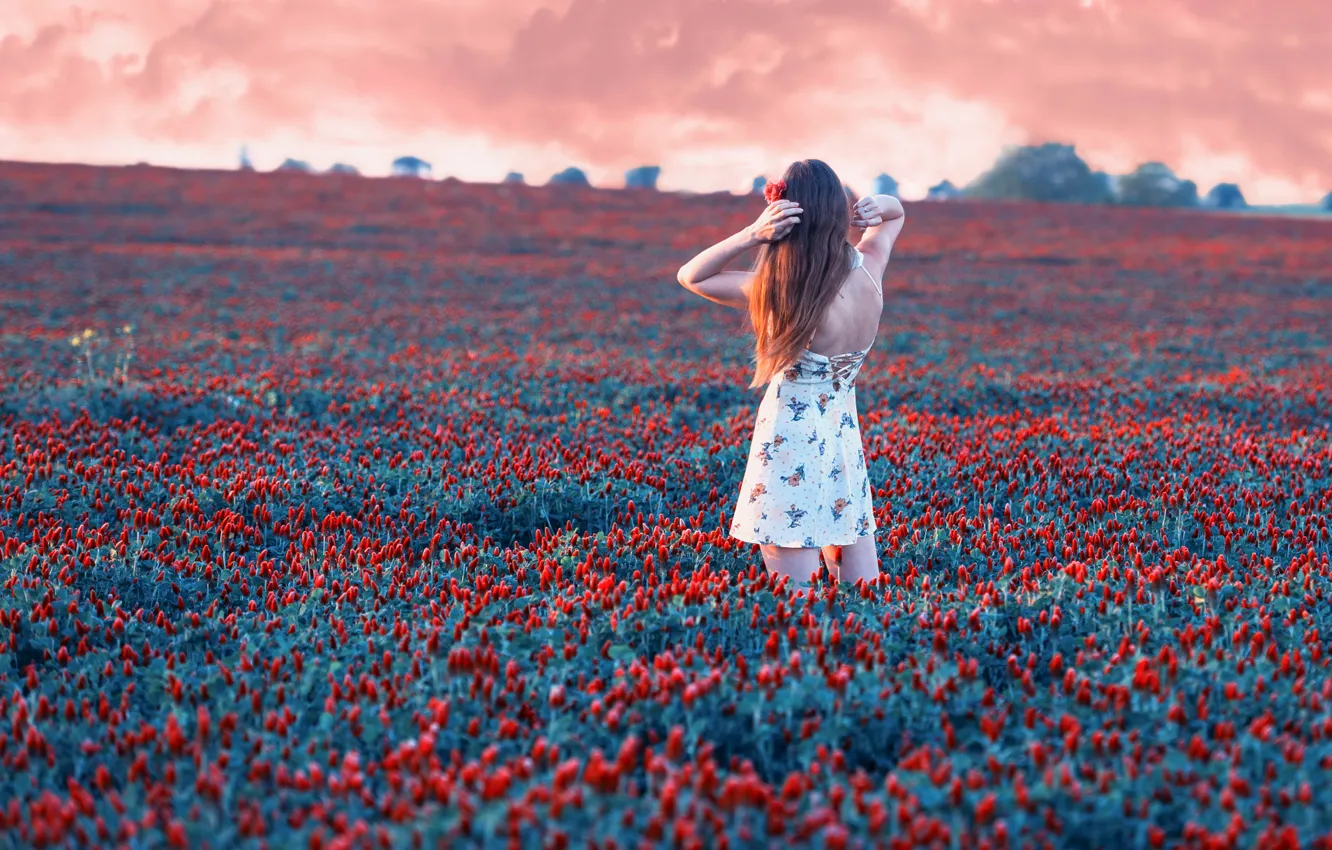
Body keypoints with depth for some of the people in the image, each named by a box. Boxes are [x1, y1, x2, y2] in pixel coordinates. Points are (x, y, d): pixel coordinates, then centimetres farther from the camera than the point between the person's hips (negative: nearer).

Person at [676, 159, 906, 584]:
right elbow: (895, 213, 18)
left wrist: (753, 234, -20)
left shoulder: (778, 291, -21)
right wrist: (877, 206, -7)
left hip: (790, 447, -6)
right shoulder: (869, 270, -5)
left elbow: (690, 276, -6)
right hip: (846, 438, 6)